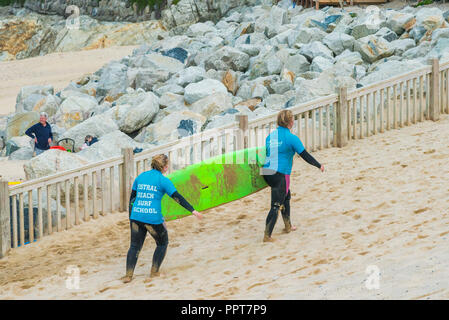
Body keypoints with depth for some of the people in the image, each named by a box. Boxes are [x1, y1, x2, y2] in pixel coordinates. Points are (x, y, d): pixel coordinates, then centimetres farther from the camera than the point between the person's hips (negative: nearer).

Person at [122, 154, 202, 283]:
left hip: (136, 216, 4)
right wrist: (193, 211, -5)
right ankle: (154, 272, 15)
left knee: (135, 246, 12)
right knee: (162, 243, 18)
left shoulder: (140, 177, 12)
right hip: (153, 218, -4)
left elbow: (132, 198, 17)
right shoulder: (163, 180, -4)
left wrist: (131, 217, 25)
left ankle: (128, 275, 0)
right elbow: (177, 197, -7)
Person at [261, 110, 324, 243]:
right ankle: (267, 235, -9)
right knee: (276, 205, -4)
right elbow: (305, 156, -7)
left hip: (266, 172, 7)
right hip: (281, 175, -7)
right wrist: (319, 166, 7)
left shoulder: (270, 136, 10)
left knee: (286, 196, 27)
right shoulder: (291, 138, -9)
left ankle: (288, 226, 35)